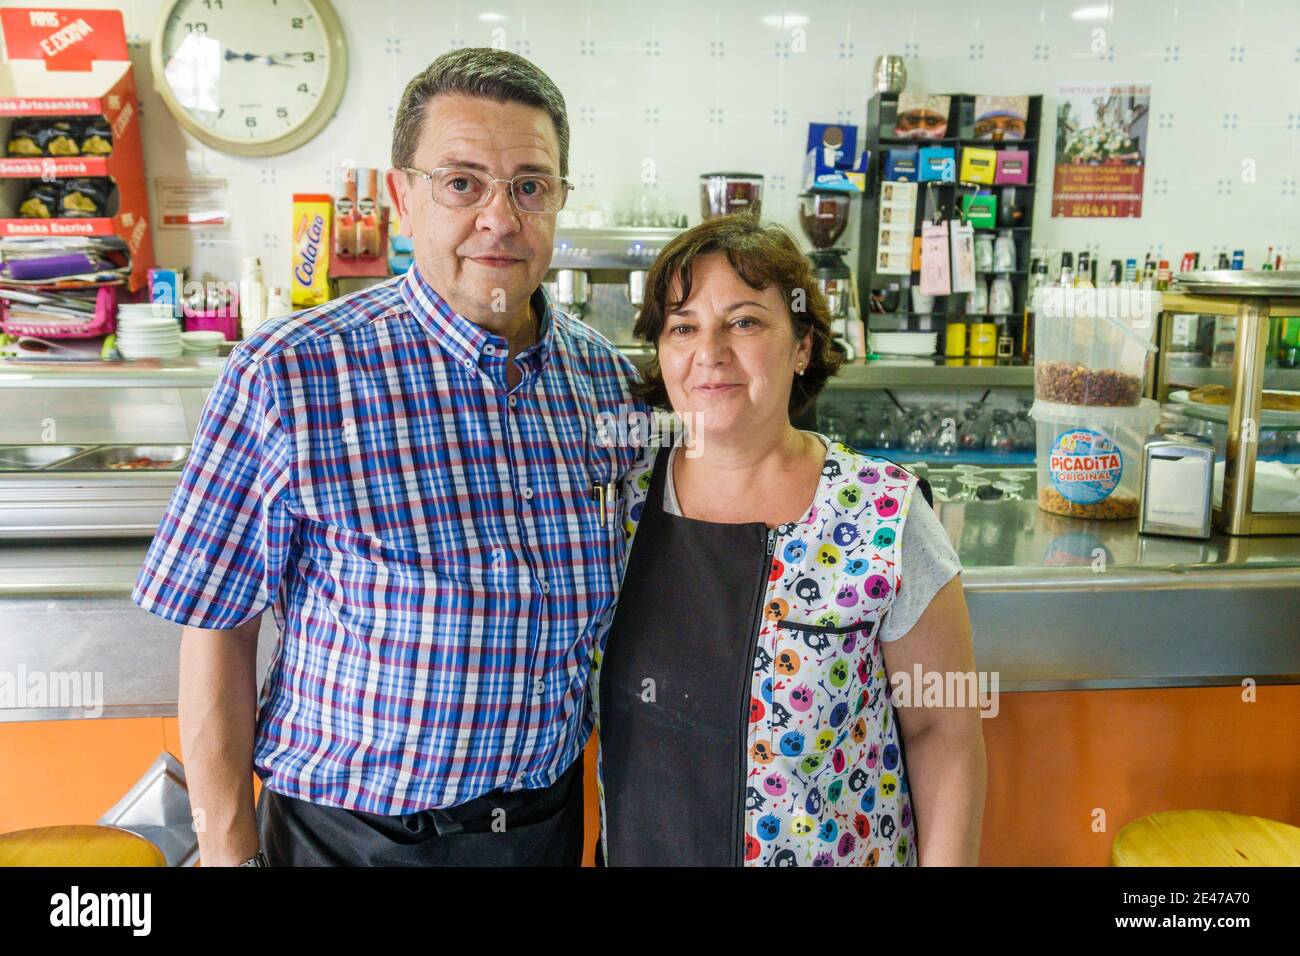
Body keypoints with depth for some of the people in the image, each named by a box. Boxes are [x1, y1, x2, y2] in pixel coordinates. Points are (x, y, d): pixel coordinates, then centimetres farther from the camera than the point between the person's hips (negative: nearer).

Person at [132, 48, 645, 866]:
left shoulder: (608, 378, -5)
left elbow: (614, 621, 5)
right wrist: (231, 849, -9)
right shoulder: (287, 378, -18)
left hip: (547, 819, 4)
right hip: (352, 831, -3)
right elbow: (216, 628, -11)